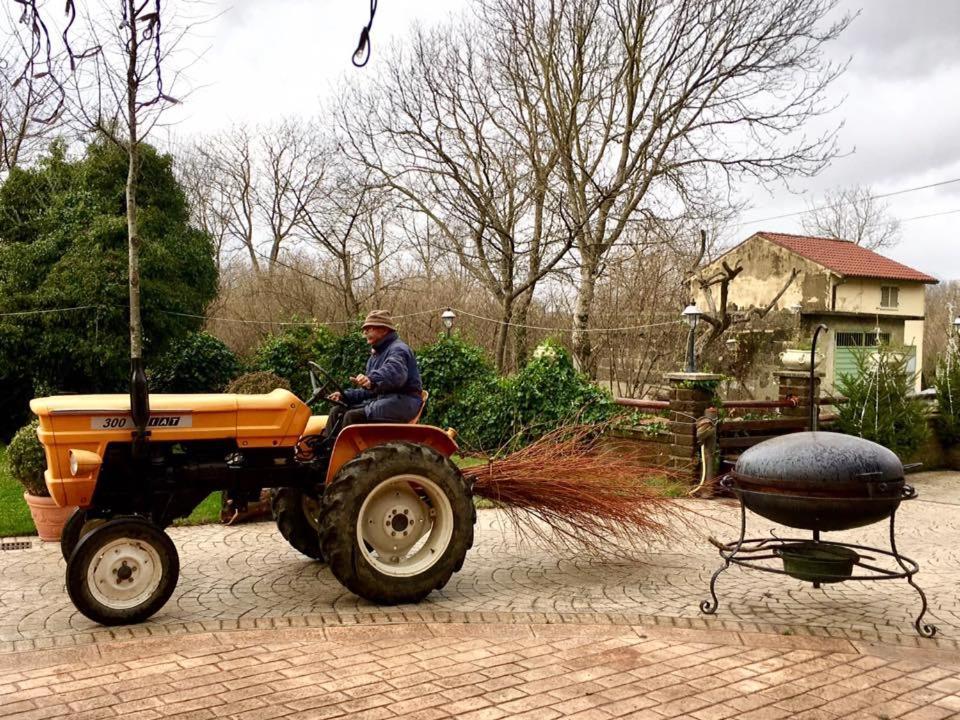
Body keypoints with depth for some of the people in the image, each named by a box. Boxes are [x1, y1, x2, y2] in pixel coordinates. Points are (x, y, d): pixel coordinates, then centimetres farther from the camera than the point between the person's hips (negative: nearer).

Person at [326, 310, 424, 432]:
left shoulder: (398, 349, -7)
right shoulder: (376, 354, 26)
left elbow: (395, 371, -31)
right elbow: (369, 390, 27)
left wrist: (372, 379, -50)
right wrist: (344, 395, 12)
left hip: (401, 401, -10)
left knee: (353, 416, -28)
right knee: (337, 412, -4)